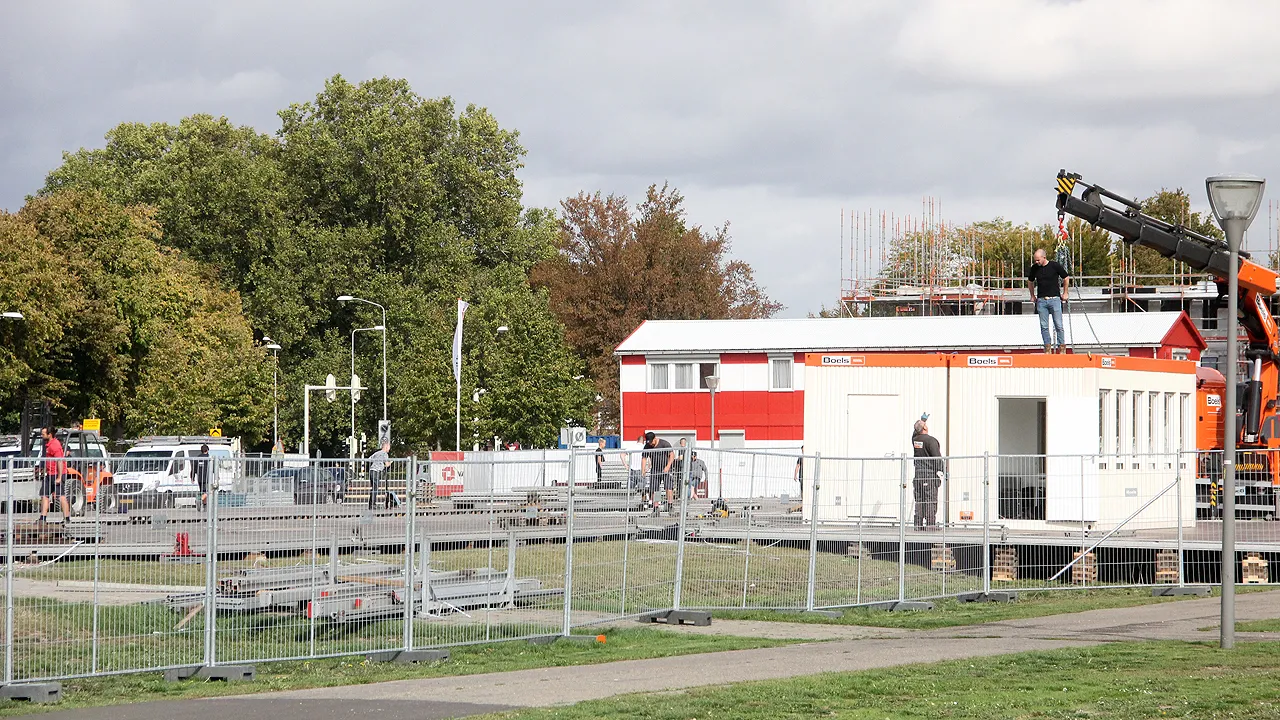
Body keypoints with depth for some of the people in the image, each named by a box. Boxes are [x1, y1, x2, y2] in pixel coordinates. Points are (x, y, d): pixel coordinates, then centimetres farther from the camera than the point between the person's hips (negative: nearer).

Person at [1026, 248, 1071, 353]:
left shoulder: (1055, 266, -6)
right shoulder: (1034, 268, 3)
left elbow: (1066, 278, 7)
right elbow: (1030, 282, 22)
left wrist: (1064, 293, 8)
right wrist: (1032, 296, 20)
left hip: (1054, 298, -3)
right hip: (1041, 300, 3)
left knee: (1058, 325, -3)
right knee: (1044, 326, 2)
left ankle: (1062, 346, 4)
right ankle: (1047, 347, 7)